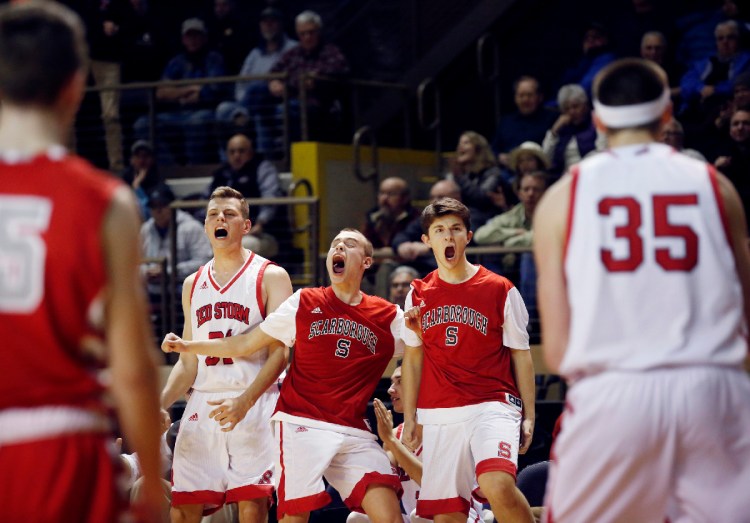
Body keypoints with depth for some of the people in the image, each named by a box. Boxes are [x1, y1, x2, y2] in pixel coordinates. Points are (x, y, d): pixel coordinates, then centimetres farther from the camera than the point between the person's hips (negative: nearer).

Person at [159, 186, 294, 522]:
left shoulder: (270, 277, 0)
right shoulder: (193, 285, 17)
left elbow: (279, 352, -9)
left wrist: (244, 401, -23)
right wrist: (160, 403, 3)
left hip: (253, 405, -5)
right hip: (202, 405, 5)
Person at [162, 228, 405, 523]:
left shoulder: (388, 317, 9)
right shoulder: (304, 303, 8)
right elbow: (246, 344, 13)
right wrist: (186, 346, 7)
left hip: (354, 433, 1)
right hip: (302, 425, -1)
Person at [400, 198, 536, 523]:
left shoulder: (500, 290, 1)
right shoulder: (419, 294, 11)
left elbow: (521, 356, 4)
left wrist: (528, 416, -2)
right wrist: (409, 418, 13)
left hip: (492, 407, -4)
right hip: (438, 418, 4)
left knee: (497, 485, -30)